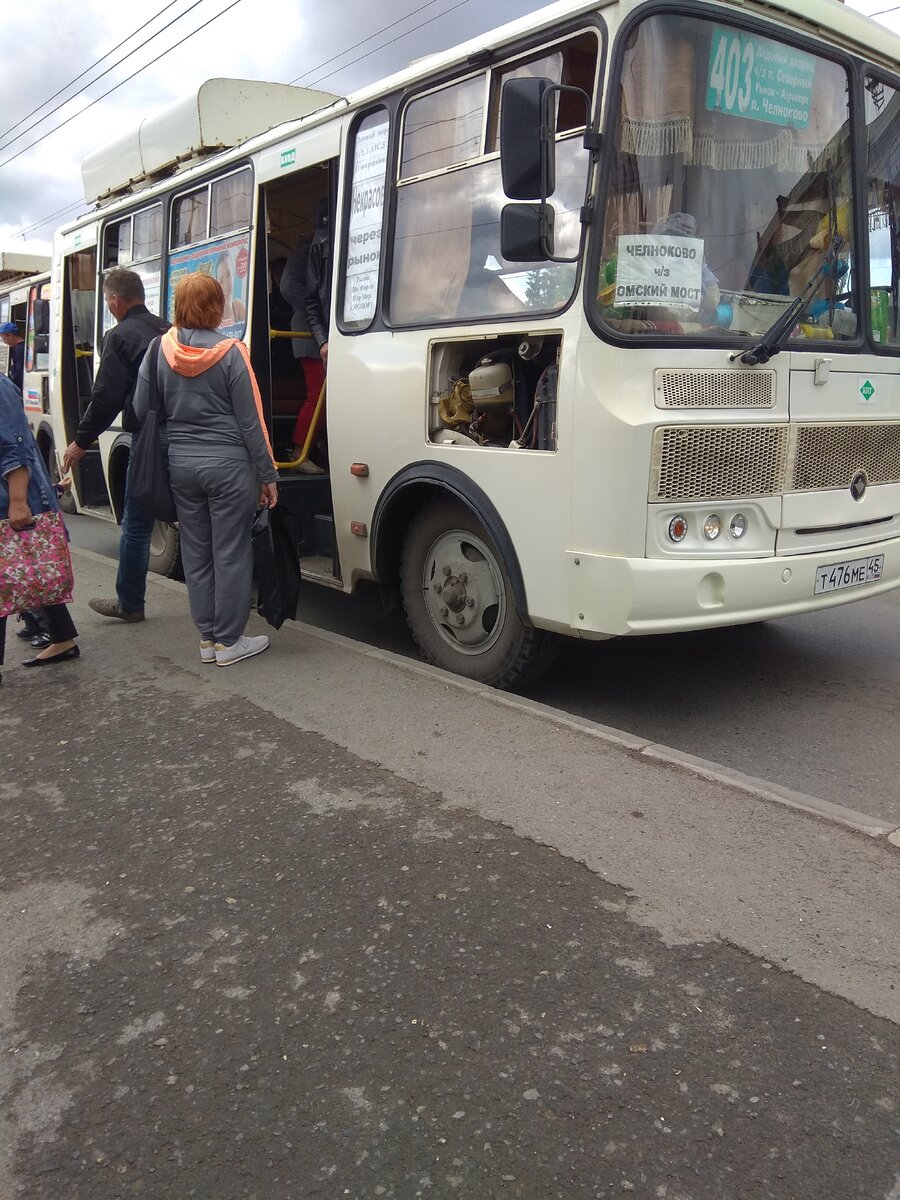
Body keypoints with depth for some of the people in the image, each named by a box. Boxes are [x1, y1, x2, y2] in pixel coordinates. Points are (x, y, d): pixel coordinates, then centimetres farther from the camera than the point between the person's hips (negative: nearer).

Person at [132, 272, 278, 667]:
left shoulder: (159, 351, 1)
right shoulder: (230, 353, -11)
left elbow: (141, 410, 6)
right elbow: (250, 422, -9)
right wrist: (267, 476, -4)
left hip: (180, 466, 5)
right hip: (228, 466, -4)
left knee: (196, 554, 13)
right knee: (231, 554, 4)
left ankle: (207, 639, 21)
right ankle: (228, 643, 11)